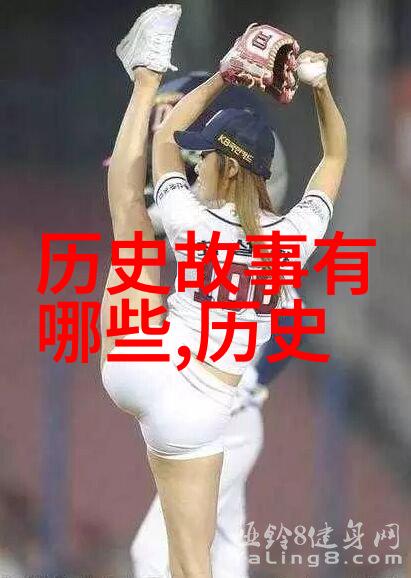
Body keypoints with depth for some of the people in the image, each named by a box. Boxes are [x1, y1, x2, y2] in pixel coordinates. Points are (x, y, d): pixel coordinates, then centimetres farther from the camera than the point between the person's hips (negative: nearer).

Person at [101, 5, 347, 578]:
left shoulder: (196, 223, -11)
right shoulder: (295, 235, -6)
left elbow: (167, 136, 8)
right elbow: (336, 157, 14)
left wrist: (222, 78, 13)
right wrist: (320, 88, 8)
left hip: (143, 370, -1)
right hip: (200, 412, 1)